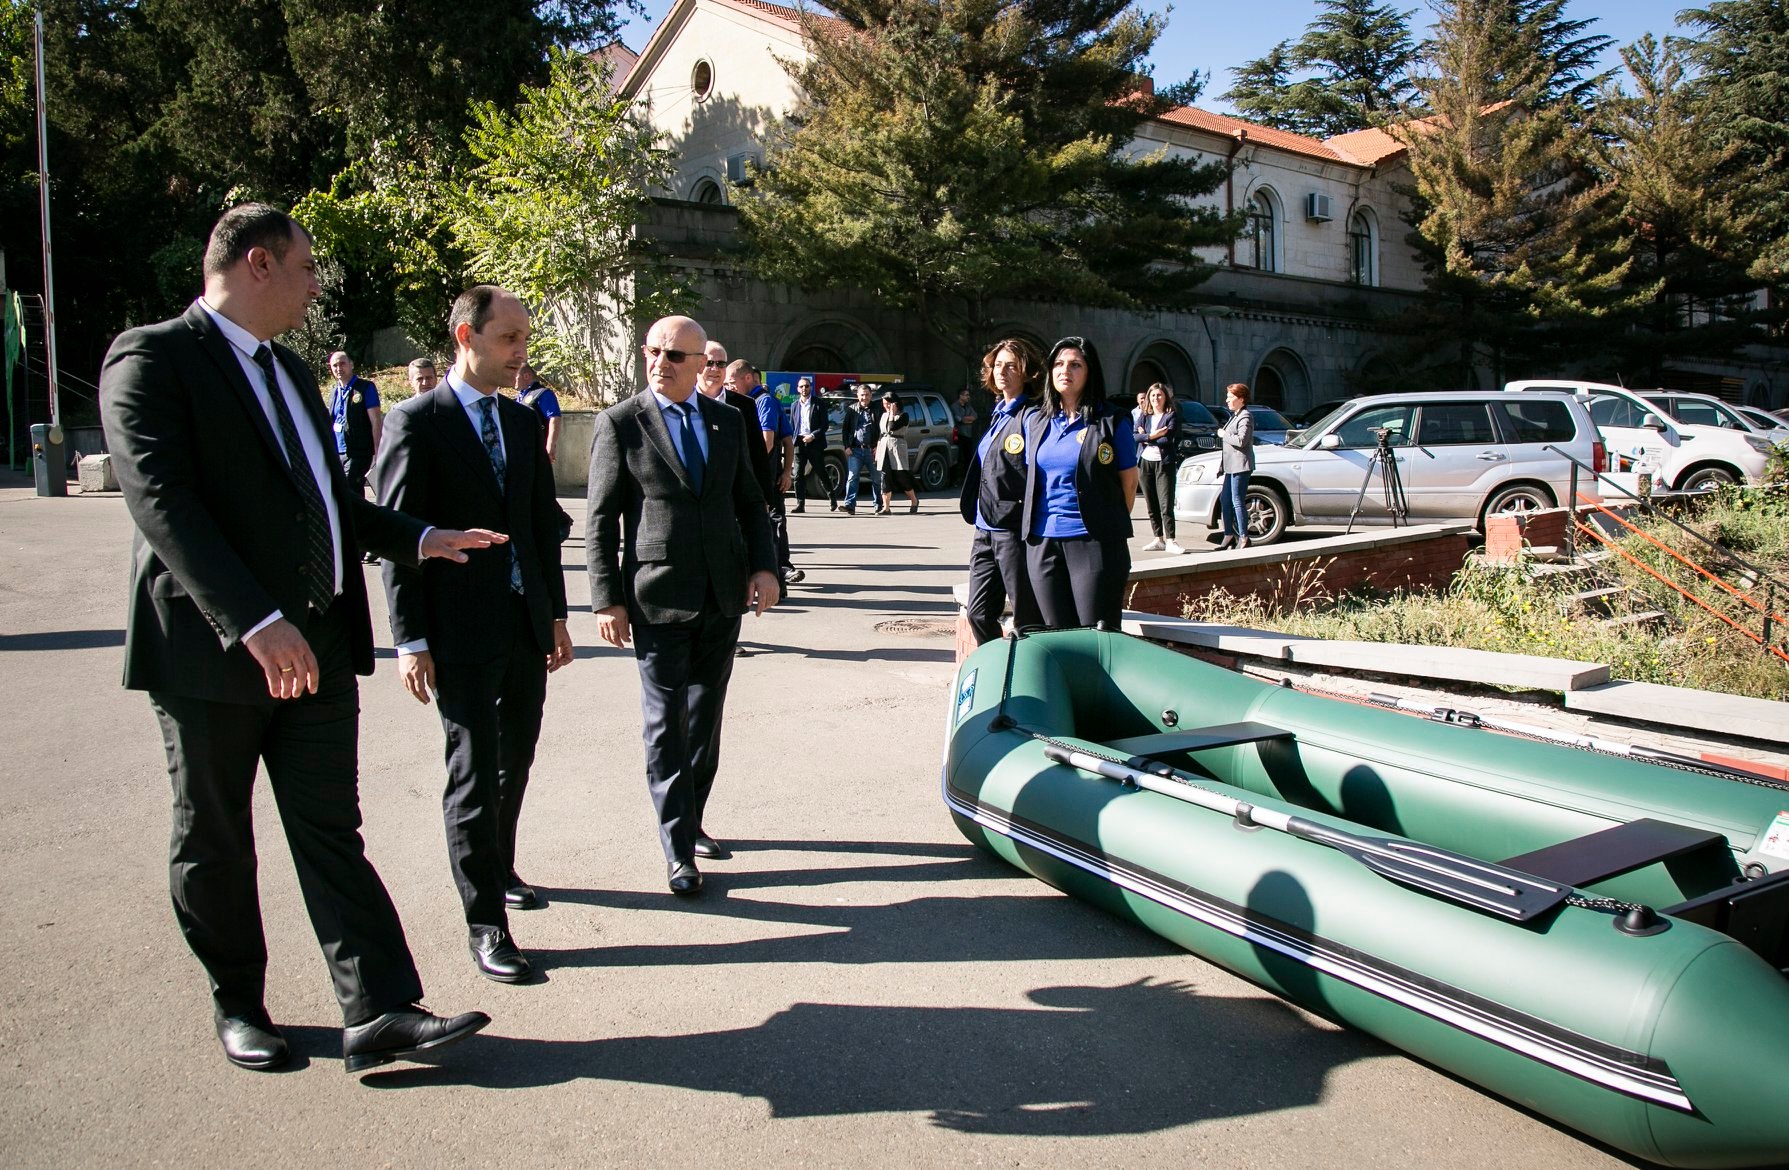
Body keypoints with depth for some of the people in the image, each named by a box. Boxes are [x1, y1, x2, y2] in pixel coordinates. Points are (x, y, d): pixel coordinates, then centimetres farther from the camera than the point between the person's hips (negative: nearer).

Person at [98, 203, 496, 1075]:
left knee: (332, 833, 4)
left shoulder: (289, 370, 18)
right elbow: (162, 502, -20)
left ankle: (379, 1014, 4)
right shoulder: (153, 358, -8)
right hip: (209, 646, -6)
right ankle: (237, 1004, 28)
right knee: (214, 842, 11)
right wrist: (254, 622, -29)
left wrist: (420, 539, 15)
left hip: (316, 645, 7)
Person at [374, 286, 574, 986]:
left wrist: (555, 613, 12)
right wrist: (410, 640, -13)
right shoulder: (417, 422, -8)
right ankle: (485, 922, 8)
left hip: (525, 624, 6)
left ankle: (497, 868, 38)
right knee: (474, 772, -1)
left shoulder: (523, 422, 11)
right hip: (461, 631, -6)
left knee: (515, 761, 17)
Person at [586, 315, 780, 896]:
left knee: (706, 716, 13)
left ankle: (691, 819, 30)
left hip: (723, 595, 4)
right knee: (666, 724, 0)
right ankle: (679, 849, 8)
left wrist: (764, 565, -2)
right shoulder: (620, 423, -3)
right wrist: (608, 598, -8)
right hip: (658, 598, -4)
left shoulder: (728, 421, 9)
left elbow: (749, 502, 13)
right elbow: (601, 519, -3)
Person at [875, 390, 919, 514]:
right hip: (884, 448, 5)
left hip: (897, 447, -5)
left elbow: (892, 428, -17)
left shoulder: (903, 415, -2)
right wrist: (877, 449, 14)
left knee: (901, 476, -2)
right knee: (885, 478, -1)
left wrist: (892, 413, -10)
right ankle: (885, 507, -2)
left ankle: (914, 501, 17)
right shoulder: (883, 415, 17)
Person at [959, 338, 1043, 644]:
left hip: (1014, 531, -9)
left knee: (1026, 621, 0)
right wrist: (975, 510, 17)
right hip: (985, 532, 9)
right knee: (978, 613, 11)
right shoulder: (997, 414, 17)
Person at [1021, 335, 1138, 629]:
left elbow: (1129, 481, 4)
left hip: (1095, 541, -4)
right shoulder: (1034, 421, 13)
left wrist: (1112, 526, 6)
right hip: (1042, 542, 4)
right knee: (1055, 634, 9)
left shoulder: (1113, 421, 0)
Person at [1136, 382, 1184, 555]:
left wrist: (1146, 437, -6)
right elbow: (1135, 436, -1)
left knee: (1166, 505, -11)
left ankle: (1170, 541, -12)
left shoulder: (1172, 415, 0)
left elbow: (1168, 439, -12)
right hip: (1145, 462, 5)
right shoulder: (1145, 416, 13)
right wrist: (1152, 436, -15)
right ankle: (1158, 540, 15)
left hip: (1164, 463, -5)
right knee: (1151, 506, 8)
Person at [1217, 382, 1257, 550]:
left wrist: (1223, 434, -11)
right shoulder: (1235, 415, 19)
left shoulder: (1245, 417, -12)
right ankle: (1229, 535, 19)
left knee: (1238, 501, -8)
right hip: (1231, 465, 10)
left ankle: (1243, 538, -3)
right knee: (1224, 499, 12)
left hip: (1240, 465, -10)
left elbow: (1241, 440, -22)